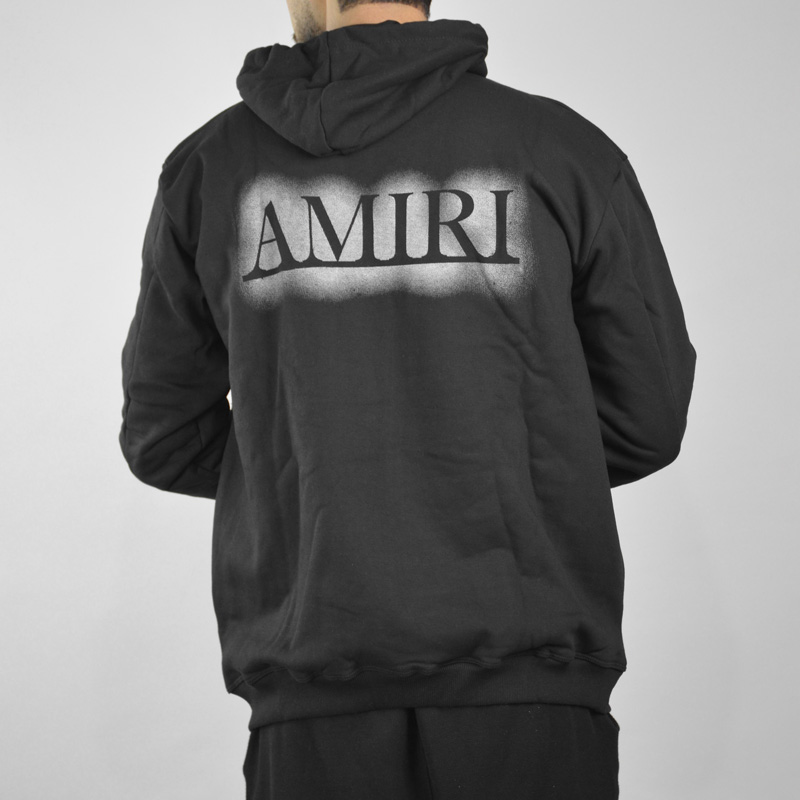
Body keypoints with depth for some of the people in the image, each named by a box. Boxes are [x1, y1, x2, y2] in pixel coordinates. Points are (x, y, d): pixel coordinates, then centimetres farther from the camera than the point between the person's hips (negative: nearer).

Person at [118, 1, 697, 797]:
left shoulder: (211, 164, 5)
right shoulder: (567, 150, 1)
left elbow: (165, 439, 11)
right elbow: (647, 419, 5)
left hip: (316, 706, 1)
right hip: (529, 680, -1)